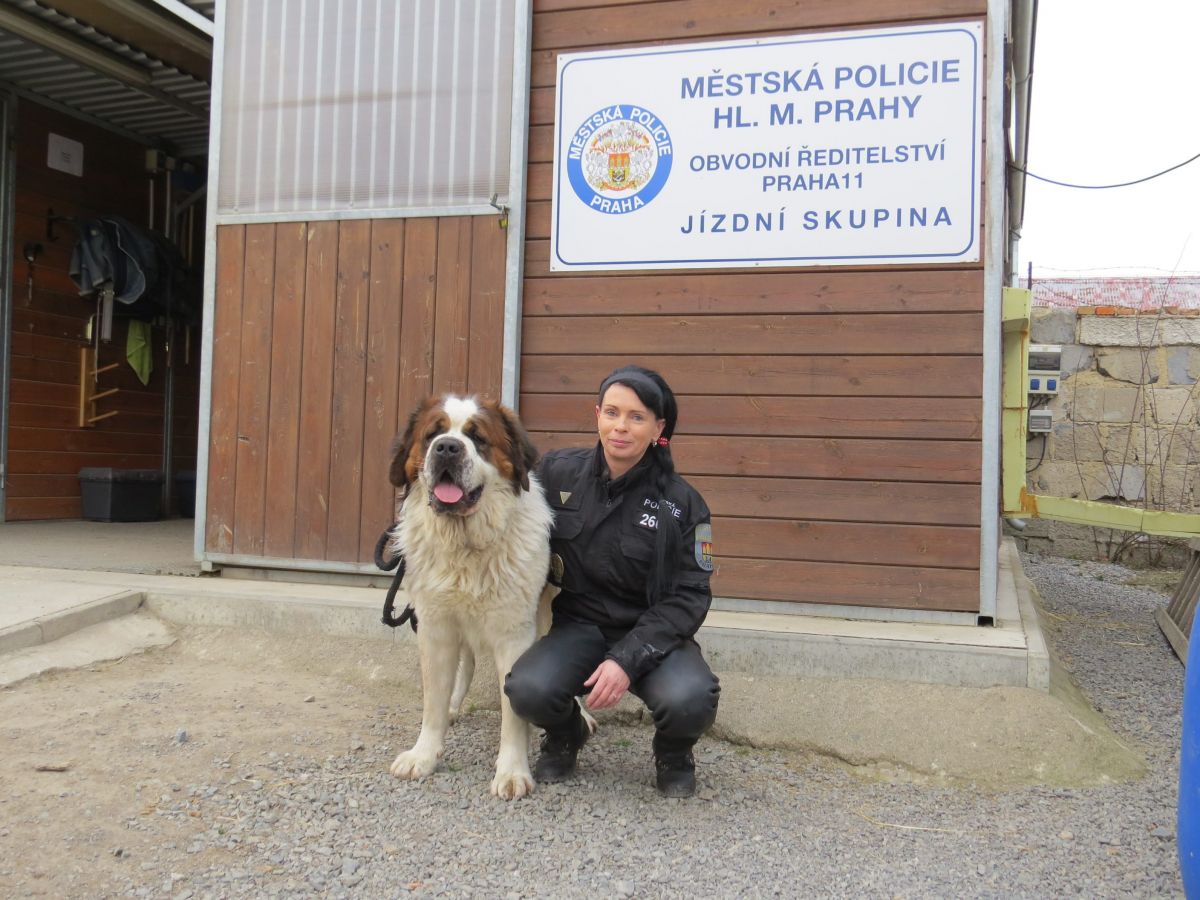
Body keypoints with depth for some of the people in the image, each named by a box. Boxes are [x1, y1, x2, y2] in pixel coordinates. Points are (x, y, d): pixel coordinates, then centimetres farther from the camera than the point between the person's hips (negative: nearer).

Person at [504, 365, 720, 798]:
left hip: (650, 632, -1)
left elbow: (689, 596, -10)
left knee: (690, 700, -32)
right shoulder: (558, 472, -4)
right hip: (579, 623, 2)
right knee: (529, 690, -29)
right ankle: (565, 735, 10)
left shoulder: (681, 502, -9)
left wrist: (628, 659, -21)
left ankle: (673, 753, 8)